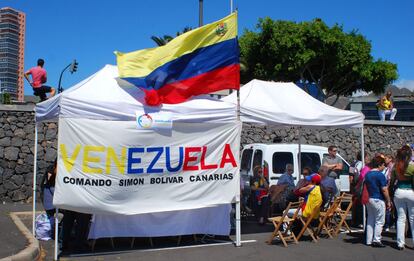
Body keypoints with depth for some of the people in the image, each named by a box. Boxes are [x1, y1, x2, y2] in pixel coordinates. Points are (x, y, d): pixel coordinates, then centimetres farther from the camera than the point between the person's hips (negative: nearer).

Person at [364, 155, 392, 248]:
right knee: (379, 221, 1)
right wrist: (388, 201, -6)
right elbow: (384, 190, -15)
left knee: (370, 220, 12)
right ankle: (376, 240, 0)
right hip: (378, 200, -7)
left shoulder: (367, 174, 9)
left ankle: (369, 240, 15)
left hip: (369, 199, 8)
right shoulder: (380, 175, -15)